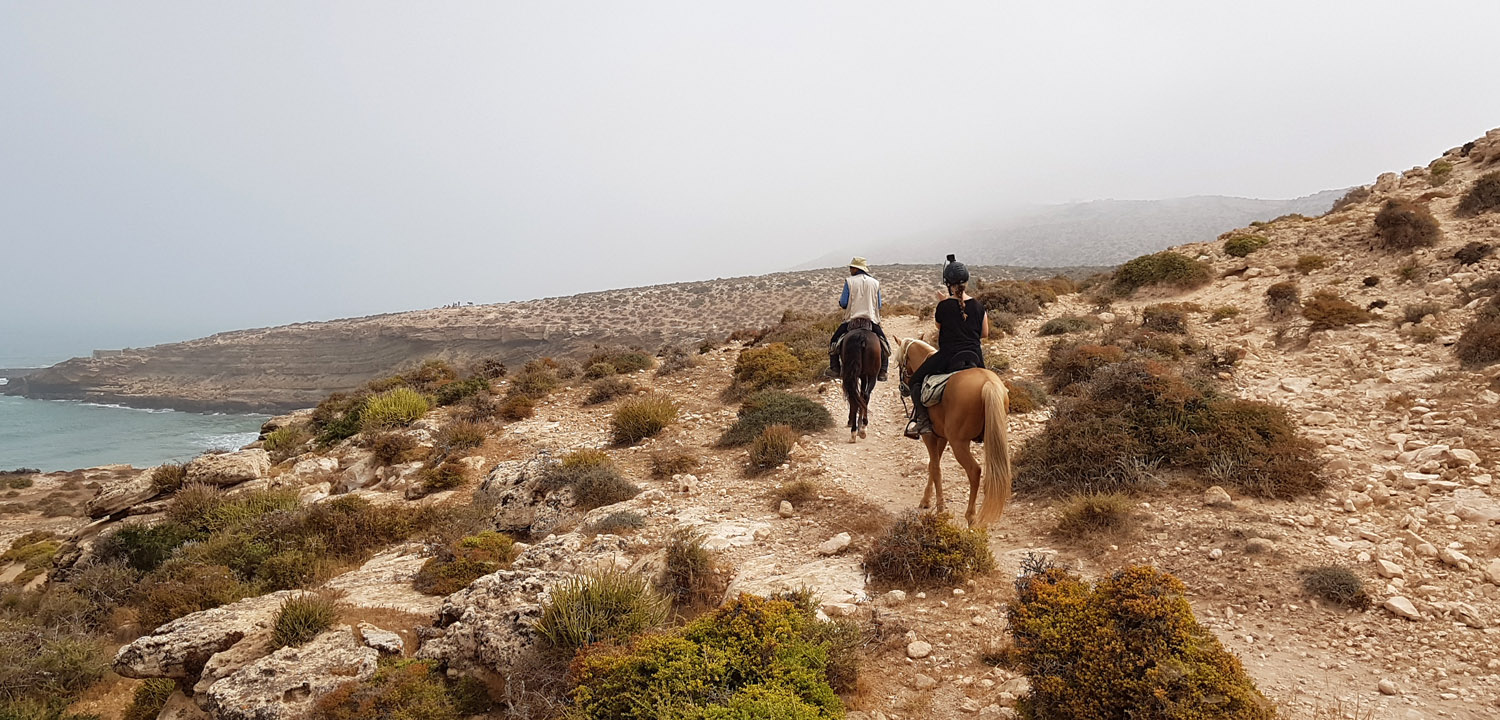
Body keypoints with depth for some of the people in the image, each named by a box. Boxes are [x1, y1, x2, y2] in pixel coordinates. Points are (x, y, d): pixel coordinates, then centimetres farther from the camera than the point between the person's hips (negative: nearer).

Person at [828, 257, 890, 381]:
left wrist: (840, 300, 16)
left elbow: (843, 304, -5)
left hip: (852, 319, -1)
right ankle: (883, 372, 6)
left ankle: (834, 368, 5)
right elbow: (879, 305, 8)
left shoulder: (849, 282, -3)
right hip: (872, 320, 2)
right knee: (884, 343, 16)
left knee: (834, 341, 14)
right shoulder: (875, 283, 5)